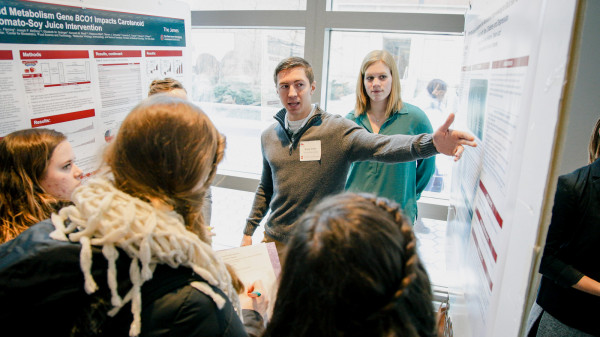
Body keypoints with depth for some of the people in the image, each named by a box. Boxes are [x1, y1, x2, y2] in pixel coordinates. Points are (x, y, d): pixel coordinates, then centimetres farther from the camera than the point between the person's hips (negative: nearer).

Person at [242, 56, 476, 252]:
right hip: (273, 241, 5)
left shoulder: (338, 130, -14)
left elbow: (382, 146, -31)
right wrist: (248, 232, 14)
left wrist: (431, 143, -50)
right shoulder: (269, 136, 3)